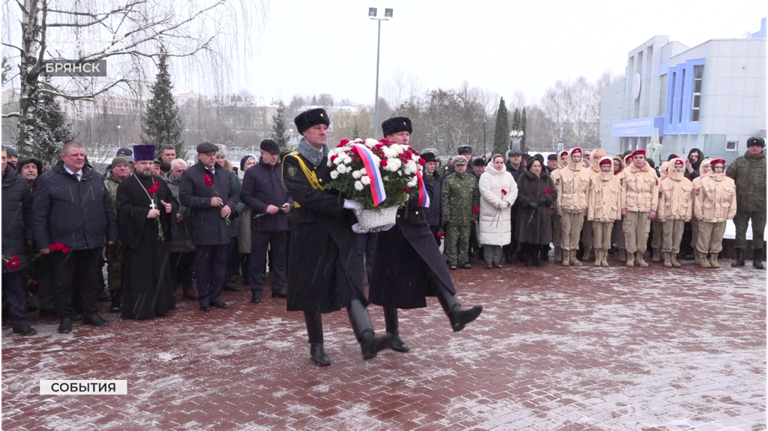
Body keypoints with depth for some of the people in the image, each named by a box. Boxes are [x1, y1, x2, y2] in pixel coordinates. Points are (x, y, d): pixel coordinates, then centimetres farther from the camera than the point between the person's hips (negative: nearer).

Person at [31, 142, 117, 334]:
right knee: (64, 283, 7)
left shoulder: (96, 178, 8)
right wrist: (43, 242, -9)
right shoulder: (48, 180, -4)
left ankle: (91, 313, 26)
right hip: (64, 243, -3)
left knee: (90, 281, 13)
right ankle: (65, 318, 20)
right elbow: (39, 215, -5)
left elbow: (108, 208, 12)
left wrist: (111, 234, 9)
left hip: (93, 241, 3)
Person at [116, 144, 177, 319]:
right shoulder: (126, 185, -4)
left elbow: (173, 201, 18)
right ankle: (139, 309, 7)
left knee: (160, 272, 11)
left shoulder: (160, 183, 14)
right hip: (138, 236, -5)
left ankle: (160, 305, 20)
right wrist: (145, 213, -23)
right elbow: (123, 208, -14)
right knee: (139, 275, -1)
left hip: (159, 235, 6)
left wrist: (171, 207, -6)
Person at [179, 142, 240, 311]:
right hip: (203, 227, -5)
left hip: (222, 226, 5)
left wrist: (230, 205, -6)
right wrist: (208, 202, -18)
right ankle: (204, 297, 12)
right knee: (203, 264, 3)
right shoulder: (190, 174, -4)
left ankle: (216, 296, 20)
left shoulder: (225, 173, 13)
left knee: (220, 263, 10)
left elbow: (235, 192, 14)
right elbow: (185, 198, -11)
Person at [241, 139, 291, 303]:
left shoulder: (284, 170, 6)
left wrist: (289, 203, -6)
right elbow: (246, 197, -7)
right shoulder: (252, 172, -4)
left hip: (281, 221, 4)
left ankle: (278, 287, 21)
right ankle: (256, 290, 12)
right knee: (258, 257, 3)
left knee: (280, 256, 10)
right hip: (261, 221, -3)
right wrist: (264, 207, -17)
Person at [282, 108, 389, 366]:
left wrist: (356, 209, -13)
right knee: (312, 290, 4)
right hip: (311, 234, -4)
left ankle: (367, 339, -17)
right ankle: (316, 346, 17)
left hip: (341, 233, 4)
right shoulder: (293, 162, -4)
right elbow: (307, 196, -19)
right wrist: (345, 204, -25)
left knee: (351, 284, -8)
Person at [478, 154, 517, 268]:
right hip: (489, 211, -4)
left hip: (504, 213, 4)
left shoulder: (508, 175, 12)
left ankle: (497, 260, 15)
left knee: (500, 236, 6)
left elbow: (514, 190, 6)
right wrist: (499, 203, -18)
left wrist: (507, 202, -10)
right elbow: (486, 192, -14)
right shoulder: (485, 176, -4)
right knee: (489, 237, -4)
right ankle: (489, 260, 5)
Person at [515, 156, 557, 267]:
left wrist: (546, 199, -11)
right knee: (527, 236, -1)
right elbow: (519, 194, -4)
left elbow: (554, 192, 8)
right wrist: (529, 202, -17)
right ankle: (527, 258, 13)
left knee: (540, 236, 4)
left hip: (543, 213, 3)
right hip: (527, 213, -3)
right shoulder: (524, 178, 1)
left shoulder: (547, 178, 11)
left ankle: (535, 257, 19)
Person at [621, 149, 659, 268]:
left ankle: (640, 256, 15)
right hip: (630, 207, -1)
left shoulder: (652, 172, 5)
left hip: (646, 208, 1)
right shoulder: (627, 171, 2)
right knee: (630, 232, 1)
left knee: (643, 233, 4)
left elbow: (655, 192, 4)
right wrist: (623, 207, -5)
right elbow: (623, 190, 0)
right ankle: (630, 256, 9)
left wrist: (653, 209, -1)